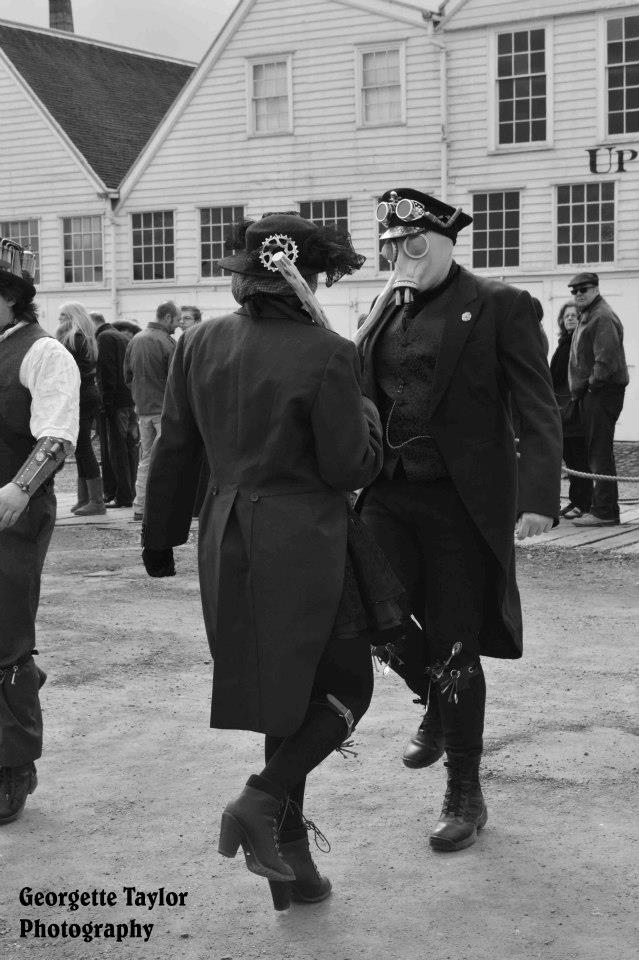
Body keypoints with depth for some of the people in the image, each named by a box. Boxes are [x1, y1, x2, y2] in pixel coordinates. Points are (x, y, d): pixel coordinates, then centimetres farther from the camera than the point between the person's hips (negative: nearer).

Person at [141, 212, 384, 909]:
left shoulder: (199, 344, 2)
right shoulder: (325, 354, -14)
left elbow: (174, 449, 7)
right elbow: (350, 467, -11)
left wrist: (160, 536, 18)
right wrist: (367, 414, 9)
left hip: (226, 539, 6)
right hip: (303, 540, -6)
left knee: (287, 692, 17)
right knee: (345, 684, 13)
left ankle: (289, 856, 21)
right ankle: (264, 799, -6)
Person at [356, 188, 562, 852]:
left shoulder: (500, 306, -5)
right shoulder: (385, 309, 11)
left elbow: (538, 411, -9)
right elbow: (356, 389, 17)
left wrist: (539, 496, -19)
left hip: (462, 502, -5)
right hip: (389, 495, 5)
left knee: (454, 649, 1)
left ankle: (465, 797, 19)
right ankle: (439, 704, 34)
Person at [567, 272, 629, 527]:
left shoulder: (603, 318, -13)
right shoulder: (587, 316, 21)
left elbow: (607, 359, -22)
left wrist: (592, 383, -14)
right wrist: (579, 388, 16)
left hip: (601, 392, -11)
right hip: (591, 392, 11)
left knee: (600, 452, -10)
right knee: (595, 451, 12)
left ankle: (605, 511, -9)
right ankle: (601, 506, 18)